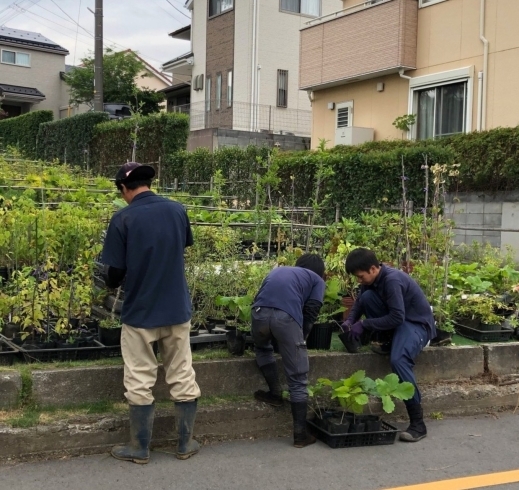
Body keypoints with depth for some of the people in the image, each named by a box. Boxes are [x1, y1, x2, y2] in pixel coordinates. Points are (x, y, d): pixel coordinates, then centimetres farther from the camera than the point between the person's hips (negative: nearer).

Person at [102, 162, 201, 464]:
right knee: (183, 378, 13)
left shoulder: (123, 219, -13)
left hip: (139, 312, -3)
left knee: (140, 383, 8)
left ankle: (140, 448, 18)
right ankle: (186, 443, 22)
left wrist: (113, 281, 11)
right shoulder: (178, 210, -2)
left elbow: (114, 274, -10)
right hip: (178, 309, 3)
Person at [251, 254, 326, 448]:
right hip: (287, 316, -3)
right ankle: (300, 434, 12)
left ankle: (275, 393, 31)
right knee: (298, 380, 9)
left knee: (262, 348, 38)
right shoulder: (317, 280, 28)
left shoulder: (278, 270, 40)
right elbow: (310, 311, 13)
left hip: (260, 311, 3)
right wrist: (301, 337, 25)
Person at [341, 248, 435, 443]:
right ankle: (386, 342, 0)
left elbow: (397, 318, -30)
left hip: (417, 323, -8)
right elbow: (360, 302, 10)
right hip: (396, 319, 8)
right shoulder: (371, 279, -1)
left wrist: (364, 324, -25)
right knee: (367, 296, -15)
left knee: (398, 360, -34)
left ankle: (418, 423, -27)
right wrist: (351, 320, -10)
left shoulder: (392, 280, -27)